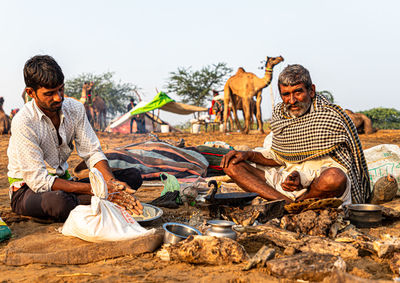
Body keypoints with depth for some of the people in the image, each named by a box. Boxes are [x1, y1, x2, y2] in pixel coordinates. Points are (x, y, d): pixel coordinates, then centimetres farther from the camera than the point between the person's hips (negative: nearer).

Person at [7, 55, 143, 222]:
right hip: (27, 188, -5)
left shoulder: (75, 109, -6)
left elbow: (92, 152, -6)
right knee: (60, 202, -42)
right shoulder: (23, 122, -24)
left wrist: (111, 182, -27)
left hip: (63, 181, 5)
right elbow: (39, 181, -26)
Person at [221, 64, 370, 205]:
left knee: (335, 178, -41)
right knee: (231, 164, -7)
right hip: (284, 177, 6)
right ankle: (289, 203, -24)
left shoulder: (331, 118, -12)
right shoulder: (279, 113, 6)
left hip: (317, 185, -5)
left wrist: (303, 179, -31)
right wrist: (249, 155, -3)